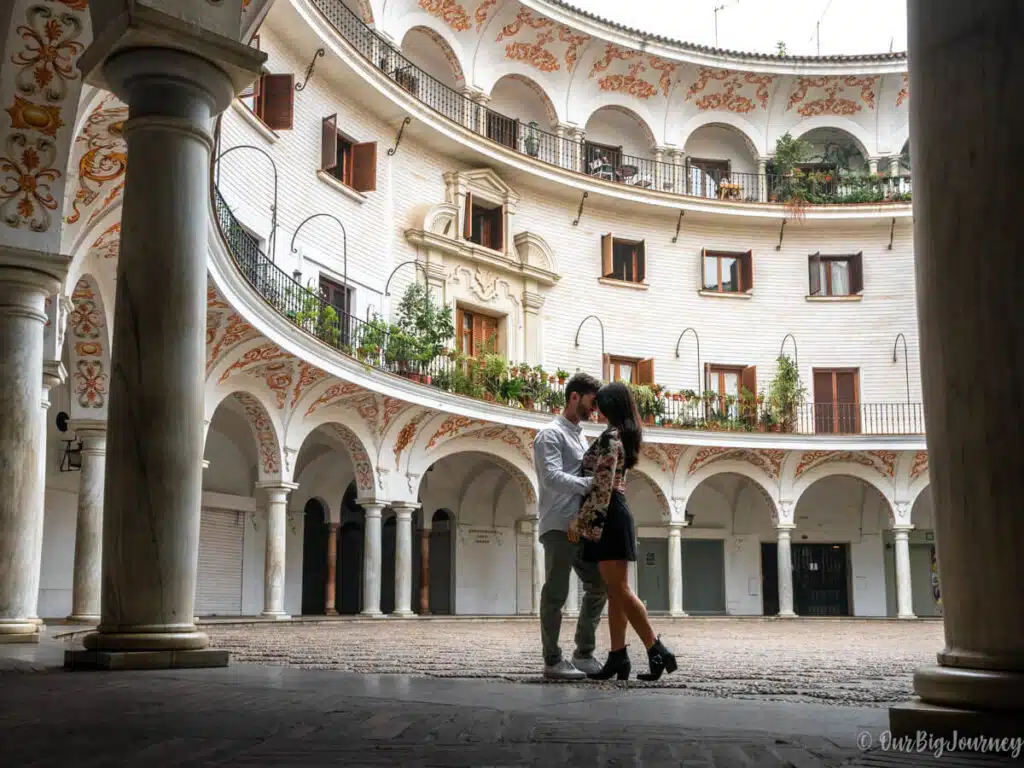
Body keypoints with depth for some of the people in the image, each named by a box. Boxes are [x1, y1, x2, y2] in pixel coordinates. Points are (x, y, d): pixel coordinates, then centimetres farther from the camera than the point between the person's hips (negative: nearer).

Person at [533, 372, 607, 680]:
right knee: (556, 592, -4)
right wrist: (593, 483, -29)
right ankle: (552, 660, 3)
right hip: (559, 526, -9)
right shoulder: (551, 434, -7)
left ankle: (583, 654, 19)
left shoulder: (579, 435, 21)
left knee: (598, 586, 11)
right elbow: (552, 478, -21)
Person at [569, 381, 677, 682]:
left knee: (619, 590, -11)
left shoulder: (610, 437, -12)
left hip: (607, 518, -10)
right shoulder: (624, 436, 17)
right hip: (615, 515, 10)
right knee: (615, 591, 7)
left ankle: (658, 651, -12)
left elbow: (601, 487, -19)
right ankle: (617, 657, 7)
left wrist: (578, 521, -17)